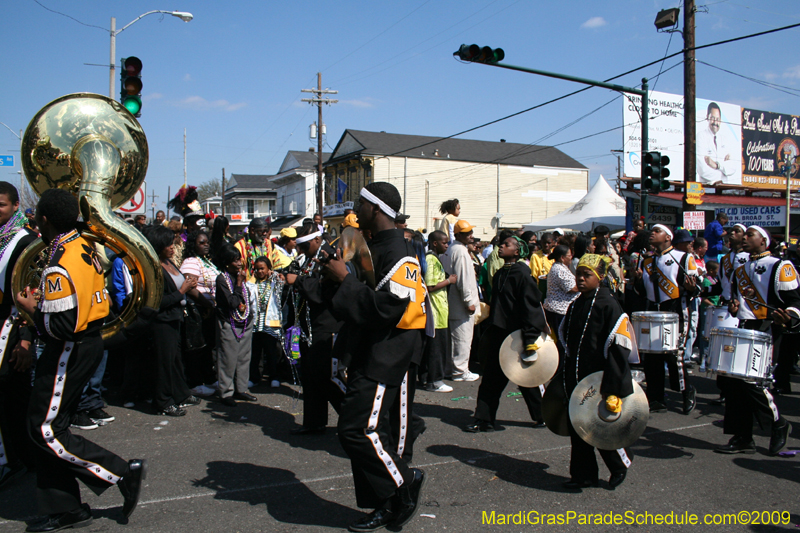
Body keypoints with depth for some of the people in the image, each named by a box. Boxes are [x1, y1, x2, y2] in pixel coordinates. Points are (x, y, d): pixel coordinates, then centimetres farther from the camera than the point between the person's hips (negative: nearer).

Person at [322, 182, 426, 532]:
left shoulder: (398, 252, -16)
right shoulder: (376, 247, 15)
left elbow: (387, 307, -27)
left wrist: (345, 280, -21)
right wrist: (337, 278, 4)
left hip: (384, 359, -10)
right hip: (366, 355, 10)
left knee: (357, 429, -11)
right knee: (369, 430, 13)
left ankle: (405, 482, 10)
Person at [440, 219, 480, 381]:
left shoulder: (450, 249, 12)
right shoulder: (461, 251, -17)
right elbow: (463, 280, -21)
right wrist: (469, 302, -16)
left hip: (452, 301, 10)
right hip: (461, 303, -10)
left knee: (453, 336, 16)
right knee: (463, 338, -2)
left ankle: (449, 368, 23)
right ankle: (460, 370, 5)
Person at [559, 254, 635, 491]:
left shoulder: (608, 305, -13)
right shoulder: (575, 305, 8)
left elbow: (619, 349, -17)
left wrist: (613, 389, -21)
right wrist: (562, 377, 15)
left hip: (599, 380, -6)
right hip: (575, 380, 6)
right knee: (577, 427, 10)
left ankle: (620, 465, 32)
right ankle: (583, 474, 25)